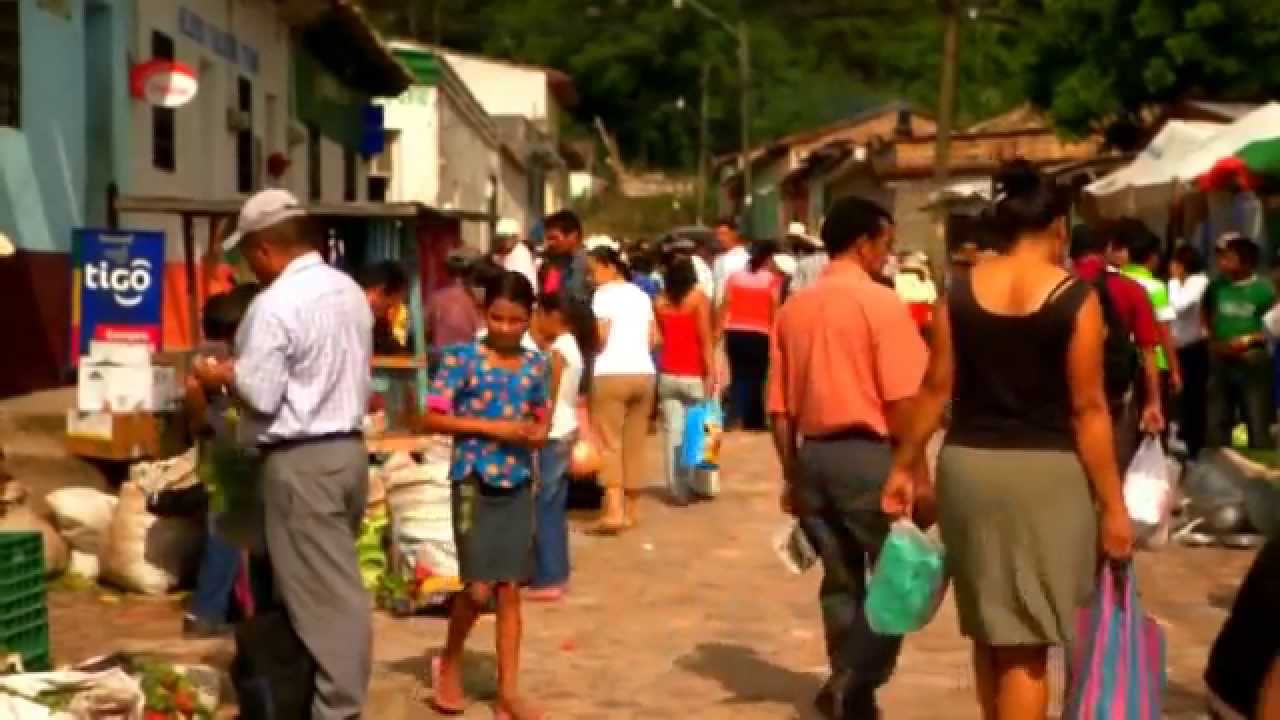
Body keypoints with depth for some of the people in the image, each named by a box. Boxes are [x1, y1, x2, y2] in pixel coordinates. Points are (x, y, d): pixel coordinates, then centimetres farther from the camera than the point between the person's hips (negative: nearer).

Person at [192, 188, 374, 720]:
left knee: (319, 590, -2)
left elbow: (260, 396, -18)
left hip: (300, 460, -8)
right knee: (338, 581, 15)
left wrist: (221, 376, 2)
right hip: (348, 447, 8)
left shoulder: (274, 304, -16)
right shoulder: (350, 291, 9)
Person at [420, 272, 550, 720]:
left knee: (510, 589, 6)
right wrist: (492, 427, -16)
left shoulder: (536, 364, 6)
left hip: (518, 484, 4)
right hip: (475, 481, -4)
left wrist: (539, 433, -6)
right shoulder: (462, 358, -6)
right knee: (479, 588, -7)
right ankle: (449, 662, 20)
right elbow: (432, 418, -9)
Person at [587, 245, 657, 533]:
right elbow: (654, 339, 14)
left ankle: (614, 510, -17)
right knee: (635, 443, 11)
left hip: (612, 373, -6)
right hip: (644, 373, 7)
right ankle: (629, 510, 15)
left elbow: (601, 336, -12)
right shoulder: (640, 294, 16)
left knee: (609, 442, -6)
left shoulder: (605, 293, -4)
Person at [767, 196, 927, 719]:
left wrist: (791, 475, 18)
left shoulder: (792, 309, 9)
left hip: (814, 455, 6)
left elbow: (779, 407, 11)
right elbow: (902, 402, -14)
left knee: (840, 581, 14)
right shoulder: (881, 303, -9)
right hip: (869, 454, -6)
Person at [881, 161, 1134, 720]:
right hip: (1047, 472, -4)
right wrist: (1113, 505, -5)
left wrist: (904, 466, 14)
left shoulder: (959, 293, 2)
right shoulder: (1076, 298, -8)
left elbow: (936, 388, 3)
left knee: (989, 628, 19)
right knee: (1026, 642, 2)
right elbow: (1088, 408, -9)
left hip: (968, 465, 4)